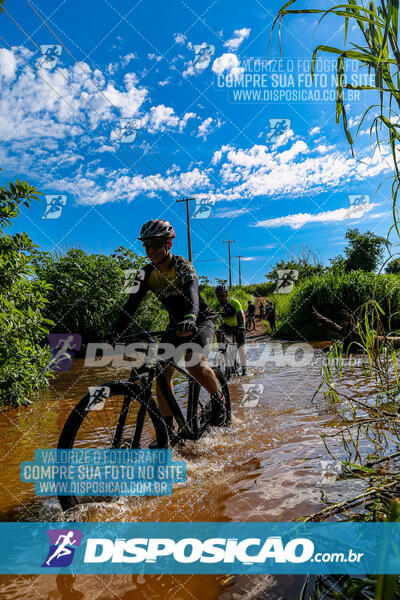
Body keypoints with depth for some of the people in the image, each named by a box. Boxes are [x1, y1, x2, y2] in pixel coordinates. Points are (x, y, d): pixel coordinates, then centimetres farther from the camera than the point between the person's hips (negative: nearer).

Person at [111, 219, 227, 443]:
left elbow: (192, 292, -42)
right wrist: (114, 335, -24)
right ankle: (169, 429, 5)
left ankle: (218, 398, 2)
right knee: (162, 371, -9)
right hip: (176, 323, 5)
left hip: (201, 320, -5)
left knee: (196, 363, -29)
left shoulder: (182, 265, -22)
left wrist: (190, 318, -62)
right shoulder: (147, 273, -7)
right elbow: (132, 304, -12)